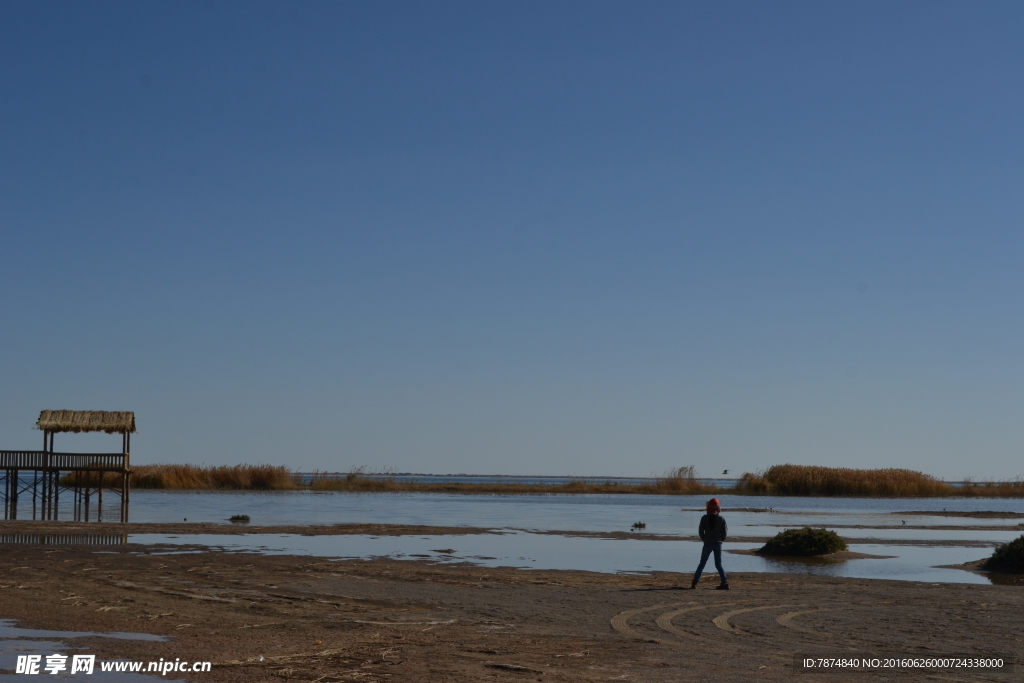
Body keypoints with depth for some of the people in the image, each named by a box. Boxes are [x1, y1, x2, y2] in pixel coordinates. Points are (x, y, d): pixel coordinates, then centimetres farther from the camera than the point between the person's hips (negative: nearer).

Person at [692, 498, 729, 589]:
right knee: (718, 564, 8)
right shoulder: (721, 519, -2)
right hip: (718, 543, 1)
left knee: (702, 564, 8)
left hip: (707, 543, -1)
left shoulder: (704, 518, -4)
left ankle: (694, 583, 5)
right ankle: (725, 583, -3)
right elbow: (725, 532, -3)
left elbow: (700, 531, -3)